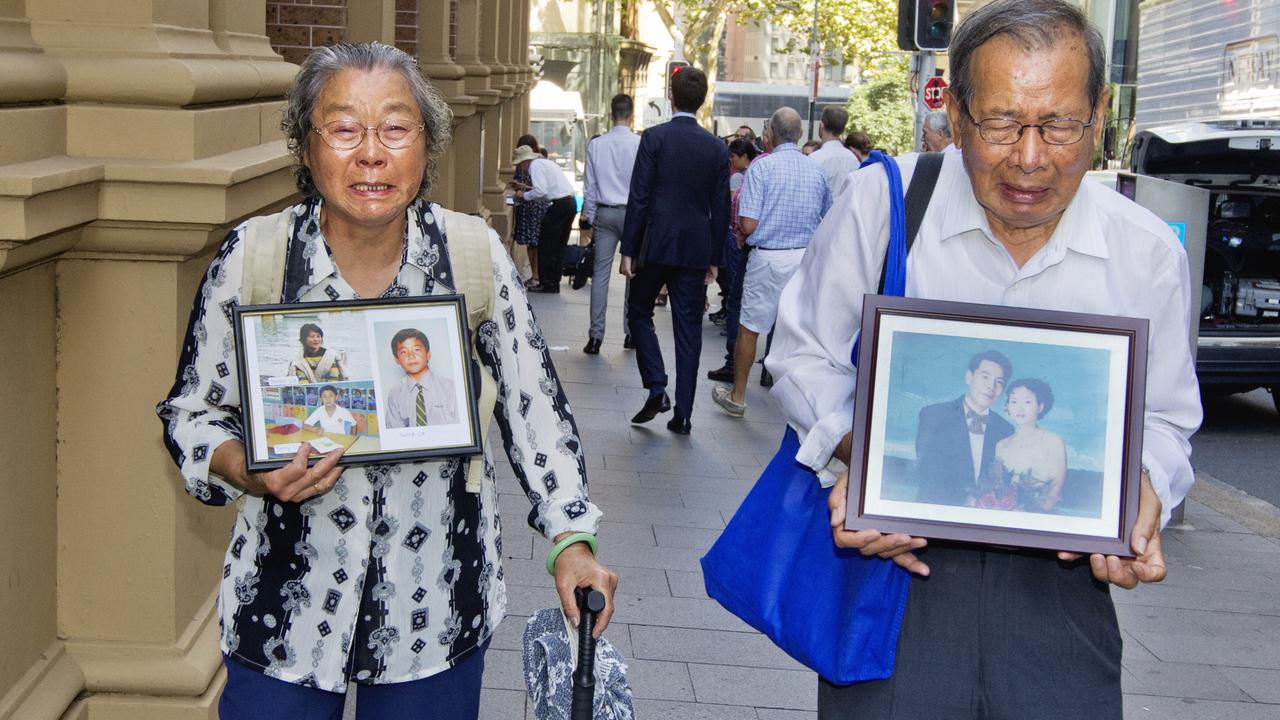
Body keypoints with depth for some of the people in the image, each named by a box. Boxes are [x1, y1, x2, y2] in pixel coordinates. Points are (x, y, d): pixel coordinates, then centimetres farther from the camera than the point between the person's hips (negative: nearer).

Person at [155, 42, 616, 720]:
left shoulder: (476, 256, -6)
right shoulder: (249, 257, -8)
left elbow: (534, 406, 1)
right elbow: (192, 411, 1)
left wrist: (571, 539, -4)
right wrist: (252, 472, -18)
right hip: (284, 610, 0)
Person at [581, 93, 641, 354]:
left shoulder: (596, 145, 2)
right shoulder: (641, 144, -7)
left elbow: (589, 186, 6)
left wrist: (591, 220, 14)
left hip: (604, 213, 2)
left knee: (600, 274, 2)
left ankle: (596, 335, -1)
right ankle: (632, 330, 12)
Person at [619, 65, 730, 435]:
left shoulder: (654, 137, -6)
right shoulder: (717, 147, 4)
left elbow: (638, 198, -9)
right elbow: (721, 209, 6)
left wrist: (628, 250, -3)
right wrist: (714, 259, 13)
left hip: (656, 245, -3)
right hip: (696, 249, 3)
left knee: (639, 312, 16)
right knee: (688, 329, 6)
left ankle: (656, 389, 1)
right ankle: (683, 414, 7)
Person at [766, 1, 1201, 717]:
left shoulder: (1148, 251, 0)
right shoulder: (880, 202, -7)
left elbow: (1161, 420, 12)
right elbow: (806, 357, 4)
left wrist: (1143, 489, -10)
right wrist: (854, 452, -14)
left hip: (1059, 575, 2)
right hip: (893, 554, -1)